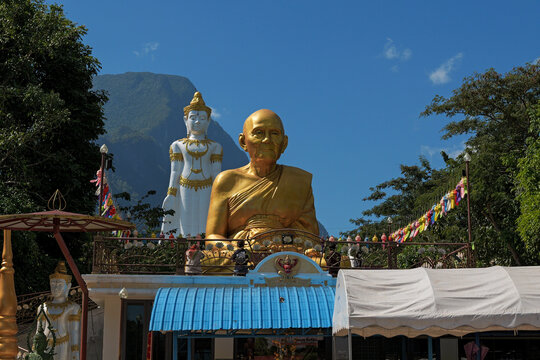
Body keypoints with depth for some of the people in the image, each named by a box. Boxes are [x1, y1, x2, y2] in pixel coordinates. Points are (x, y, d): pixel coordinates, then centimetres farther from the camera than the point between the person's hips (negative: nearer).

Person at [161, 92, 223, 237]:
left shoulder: (215, 147, 9)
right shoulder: (178, 146, 9)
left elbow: (216, 173, 6)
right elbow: (175, 172, 7)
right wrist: (171, 195, 0)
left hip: (206, 192, 0)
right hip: (185, 192, 0)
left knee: (205, 228, -3)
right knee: (186, 225, -2)